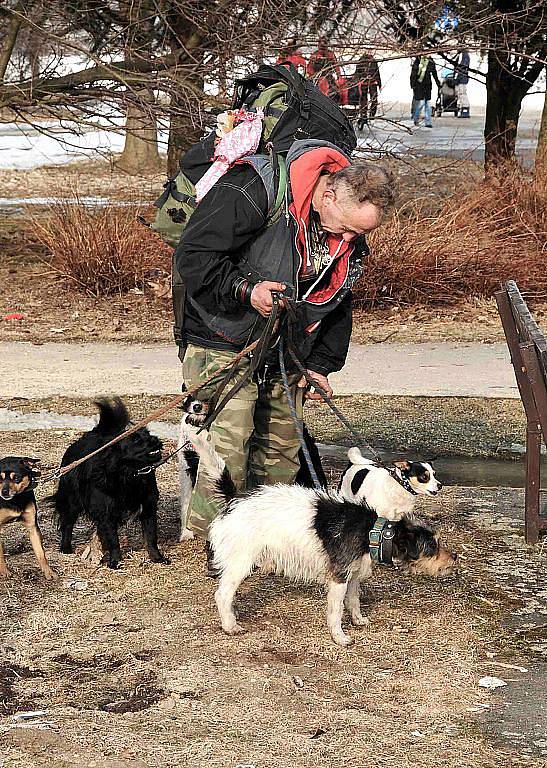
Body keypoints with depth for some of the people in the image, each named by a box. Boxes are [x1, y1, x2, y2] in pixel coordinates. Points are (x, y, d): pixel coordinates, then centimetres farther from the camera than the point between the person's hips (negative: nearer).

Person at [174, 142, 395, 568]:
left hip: (283, 355, 7)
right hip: (225, 343, -6)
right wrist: (246, 289, -31)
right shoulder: (252, 193, -25)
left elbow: (337, 304, 12)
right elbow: (194, 254, -21)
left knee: (283, 445, 9)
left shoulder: (350, 243, -2)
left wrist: (320, 364, 4)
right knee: (229, 441, -16)